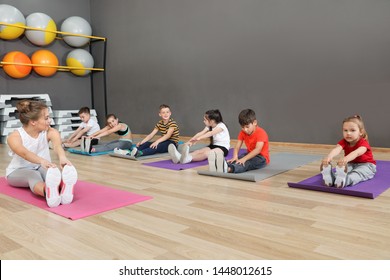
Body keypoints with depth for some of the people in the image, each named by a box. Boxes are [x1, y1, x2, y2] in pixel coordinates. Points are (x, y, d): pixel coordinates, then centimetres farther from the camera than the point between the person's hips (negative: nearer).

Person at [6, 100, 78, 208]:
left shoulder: (50, 132, -16)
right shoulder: (14, 137, -22)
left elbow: (57, 145, -38)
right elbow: (24, 153, -44)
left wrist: (62, 157, -63)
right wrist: (42, 161, -65)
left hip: (41, 168, 2)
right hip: (18, 171, -2)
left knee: (51, 172, -35)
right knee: (33, 175, -38)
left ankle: (65, 188, -69)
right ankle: (49, 193, -73)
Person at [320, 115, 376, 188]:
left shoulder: (363, 143, -23)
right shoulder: (343, 142, -11)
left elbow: (357, 152, -47)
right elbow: (337, 149, -35)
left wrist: (346, 158, -70)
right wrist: (329, 156, -60)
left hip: (366, 165, -4)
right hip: (351, 164, 5)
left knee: (358, 173, -38)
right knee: (340, 168, -28)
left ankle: (345, 181, -69)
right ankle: (332, 177, -60)